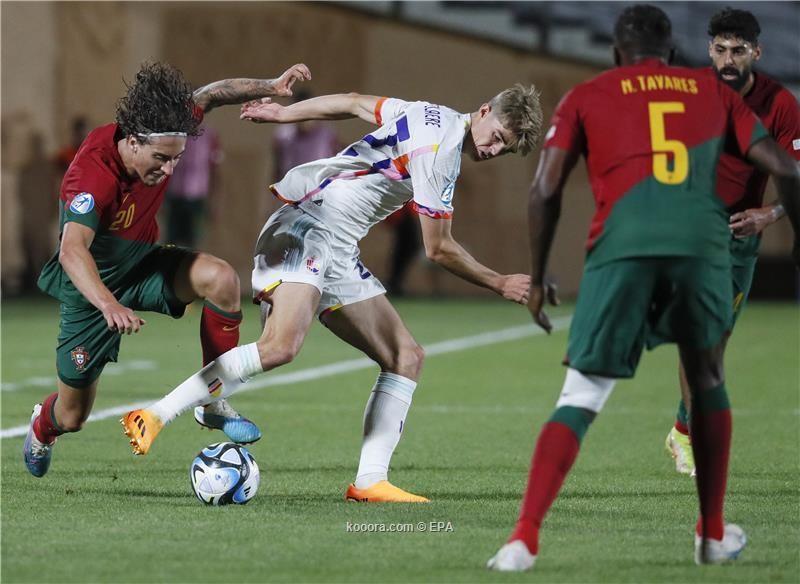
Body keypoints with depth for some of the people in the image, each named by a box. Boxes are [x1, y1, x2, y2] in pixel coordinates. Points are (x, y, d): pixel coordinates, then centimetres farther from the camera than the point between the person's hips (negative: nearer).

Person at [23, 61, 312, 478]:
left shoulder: (162, 135, -19)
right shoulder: (92, 174, -38)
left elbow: (208, 96, 1)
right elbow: (72, 250, -51)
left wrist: (270, 86, -11)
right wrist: (109, 306, -67)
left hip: (143, 264, 5)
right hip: (91, 284, -5)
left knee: (221, 278, -27)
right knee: (72, 417, 5)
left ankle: (212, 403, -14)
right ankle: (42, 426, 46)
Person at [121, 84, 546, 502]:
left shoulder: (432, 117, 12)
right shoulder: (439, 151, -16)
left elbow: (353, 103, 24)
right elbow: (438, 250, -10)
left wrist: (283, 114, 32)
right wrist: (499, 285, 1)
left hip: (339, 255, 10)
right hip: (308, 228, -10)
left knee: (406, 358, 4)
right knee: (281, 346, -31)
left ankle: (370, 481, 0)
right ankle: (155, 418, -28)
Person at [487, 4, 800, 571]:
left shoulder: (587, 96, 20)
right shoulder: (712, 90, 25)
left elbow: (546, 190, 12)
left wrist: (537, 278, 20)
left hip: (623, 244, -1)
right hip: (702, 242, 1)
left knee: (579, 402, 0)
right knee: (707, 381, 25)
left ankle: (525, 539, -14)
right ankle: (714, 535, 28)